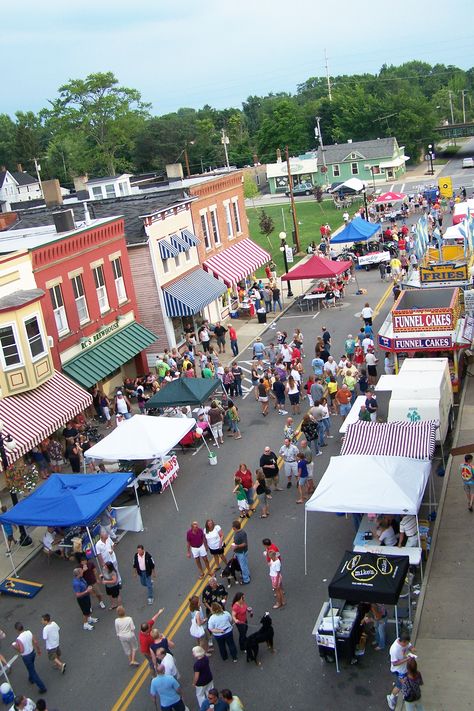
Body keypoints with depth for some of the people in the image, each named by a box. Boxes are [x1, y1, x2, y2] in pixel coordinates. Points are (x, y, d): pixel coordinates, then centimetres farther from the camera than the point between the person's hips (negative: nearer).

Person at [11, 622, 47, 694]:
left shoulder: (18, 639, -32)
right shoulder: (29, 632, -14)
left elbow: (20, 651, -25)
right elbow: (35, 642, -5)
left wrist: (14, 645, -9)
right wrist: (38, 650, 12)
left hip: (26, 657, -6)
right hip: (32, 652, 6)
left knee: (33, 671, 9)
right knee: (31, 667, 33)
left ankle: (42, 688, 15)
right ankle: (31, 679, 59)